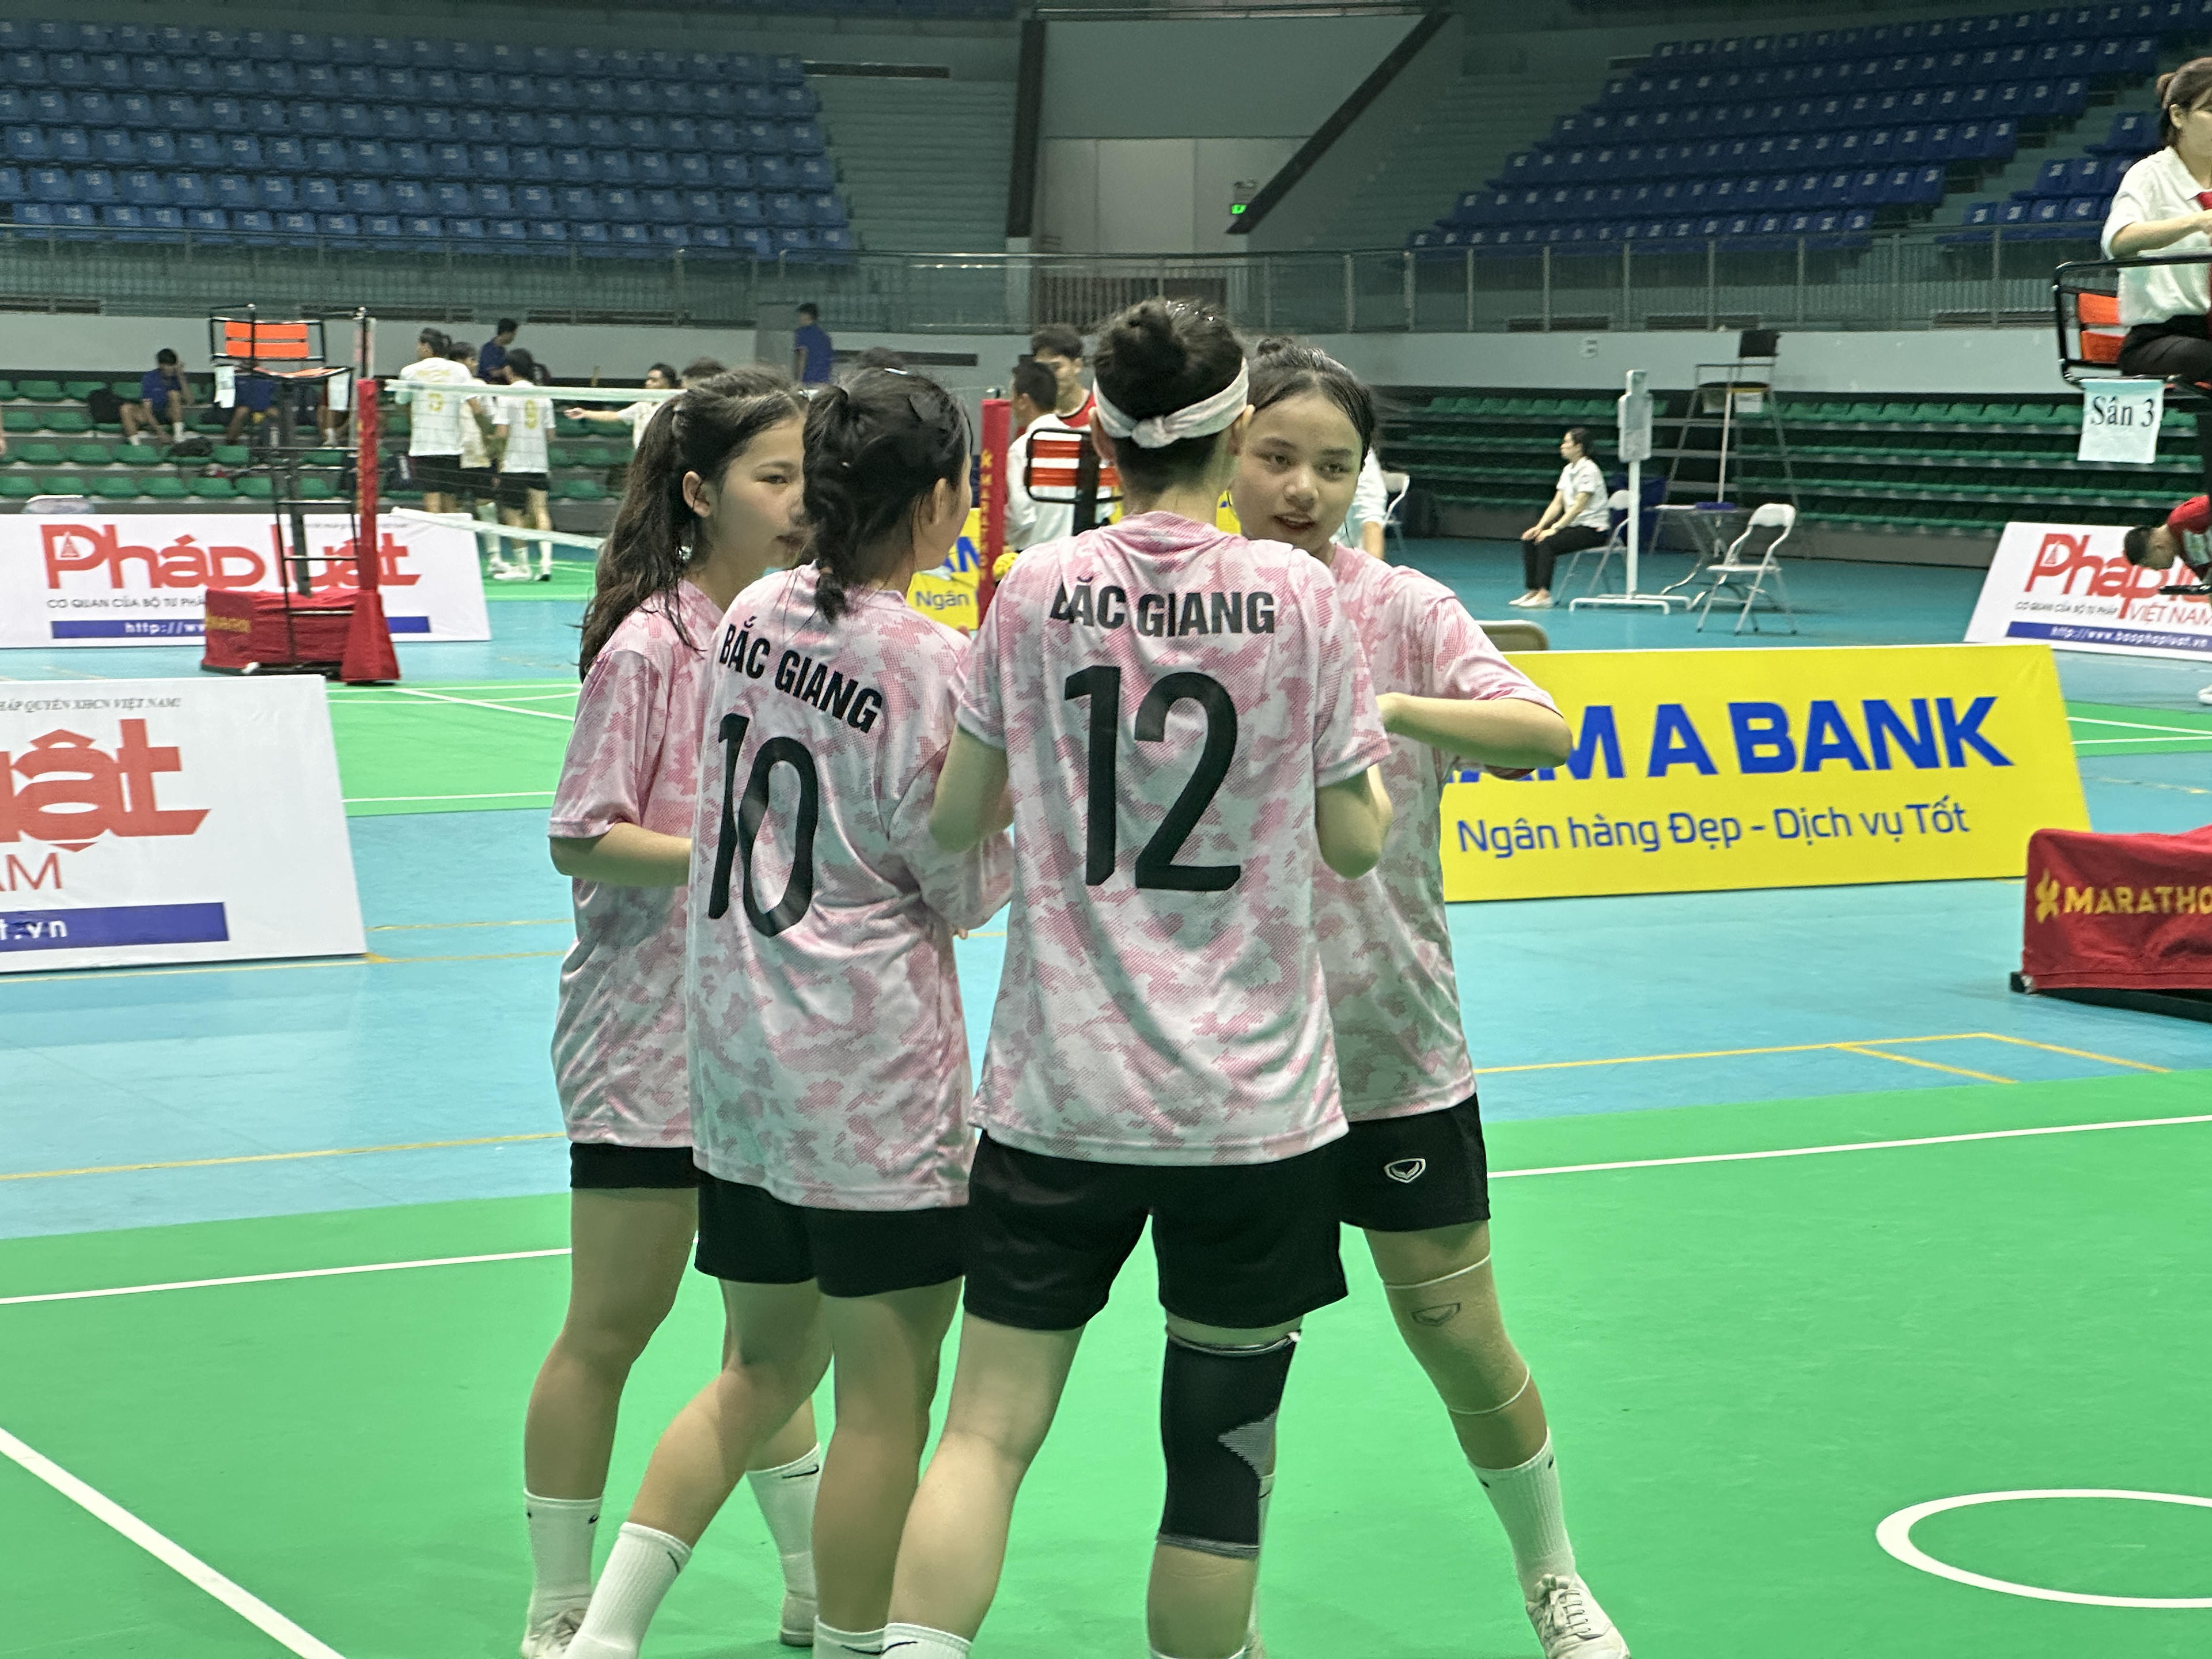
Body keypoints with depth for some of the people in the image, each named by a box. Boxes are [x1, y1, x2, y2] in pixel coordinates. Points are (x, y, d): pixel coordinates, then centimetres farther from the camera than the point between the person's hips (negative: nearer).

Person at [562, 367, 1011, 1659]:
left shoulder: (756, 615, 4)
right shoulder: (931, 663, -15)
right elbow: (967, 889, -9)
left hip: (736, 1052, 7)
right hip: (876, 1074, -7)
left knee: (765, 1369, 19)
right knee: (886, 1398, 4)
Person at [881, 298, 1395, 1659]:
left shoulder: (1038, 591, -1)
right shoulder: (1301, 595, -6)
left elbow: (956, 818, 4)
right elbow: (1357, 841, -2)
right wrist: (1365, 732, 15)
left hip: (1062, 1089, 2)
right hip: (1253, 1094, -1)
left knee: (993, 1424, 4)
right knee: (1222, 1442, 9)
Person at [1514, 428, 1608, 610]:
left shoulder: (1588, 470, -14)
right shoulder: (1568, 470, 14)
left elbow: (1578, 507, -21)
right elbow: (1557, 504, 11)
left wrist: (1555, 529, -23)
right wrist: (1540, 526, -3)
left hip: (1593, 529, -9)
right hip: (1574, 525, 9)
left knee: (1547, 542, -28)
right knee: (1529, 540, -5)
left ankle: (1544, 595, -29)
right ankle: (1533, 592, -5)